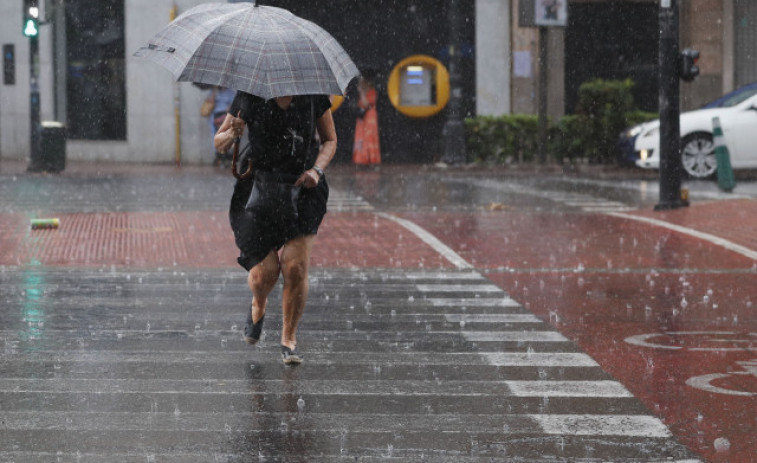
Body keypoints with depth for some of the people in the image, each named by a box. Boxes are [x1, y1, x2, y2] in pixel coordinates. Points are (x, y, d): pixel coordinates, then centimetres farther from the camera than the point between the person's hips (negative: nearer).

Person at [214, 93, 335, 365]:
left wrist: (316, 170, -6)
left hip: (302, 188, 0)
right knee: (264, 274, -8)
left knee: (296, 267, -13)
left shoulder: (313, 95, 0)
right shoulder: (249, 96, -2)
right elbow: (219, 143, 6)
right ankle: (258, 307, 31)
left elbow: (330, 140, 12)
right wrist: (232, 134, -18)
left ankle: (289, 338, 8)